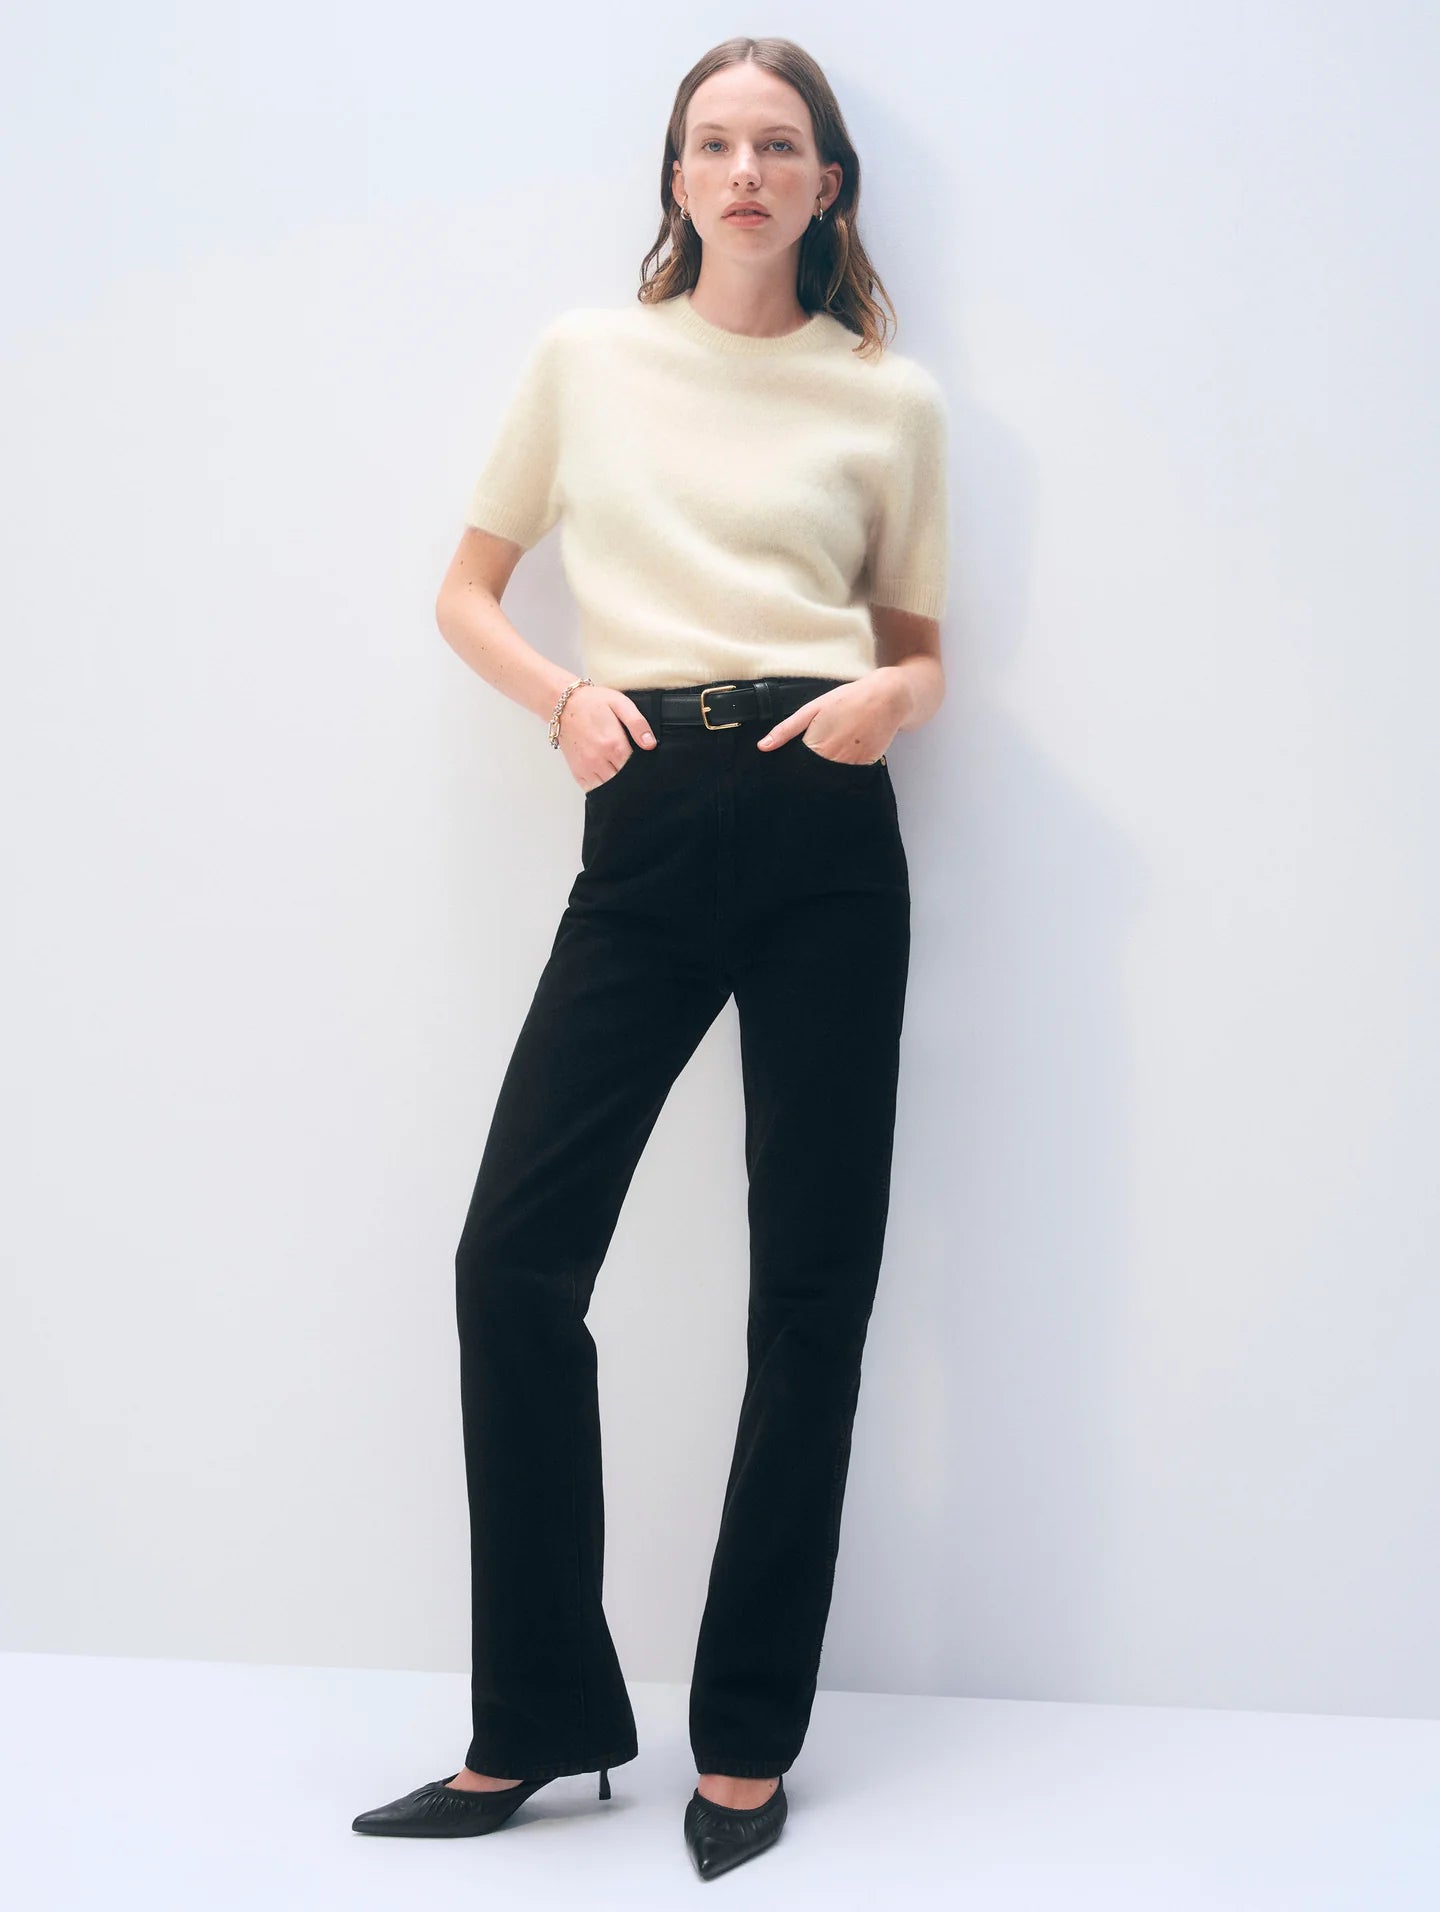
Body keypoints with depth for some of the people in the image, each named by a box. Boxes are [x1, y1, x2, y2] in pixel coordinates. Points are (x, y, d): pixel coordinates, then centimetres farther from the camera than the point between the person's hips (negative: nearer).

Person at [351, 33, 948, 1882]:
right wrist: (567, 697, -3)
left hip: (825, 830, 0)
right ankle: (540, 1721, 12)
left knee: (810, 1283, 1)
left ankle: (746, 1742, 17)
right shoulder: (586, 357, 12)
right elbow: (466, 590, 16)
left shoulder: (891, 398, 11)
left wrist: (888, 696, -6)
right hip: (647, 828, 1)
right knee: (514, 1255, -6)